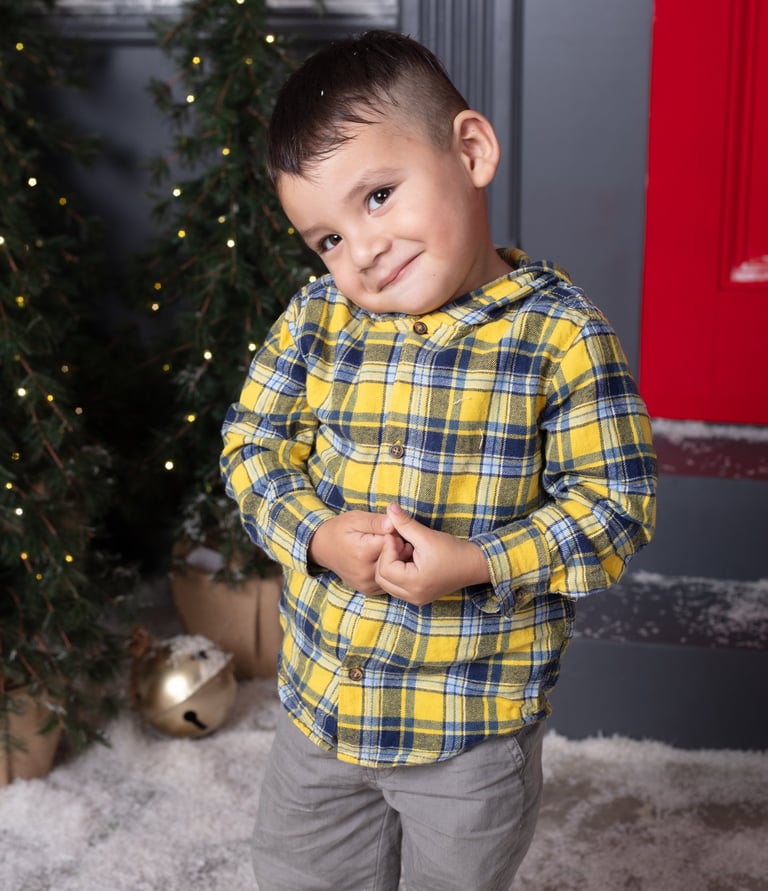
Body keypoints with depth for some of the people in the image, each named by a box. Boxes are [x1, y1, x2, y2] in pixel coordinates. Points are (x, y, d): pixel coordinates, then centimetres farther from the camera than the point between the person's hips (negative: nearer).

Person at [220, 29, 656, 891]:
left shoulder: (562, 334, -16)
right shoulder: (317, 318, -5)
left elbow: (615, 502, -14)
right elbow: (251, 441, 1)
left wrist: (480, 564, -26)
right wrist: (319, 537, -17)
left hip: (476, 733, -3)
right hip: (318, 701, 4)